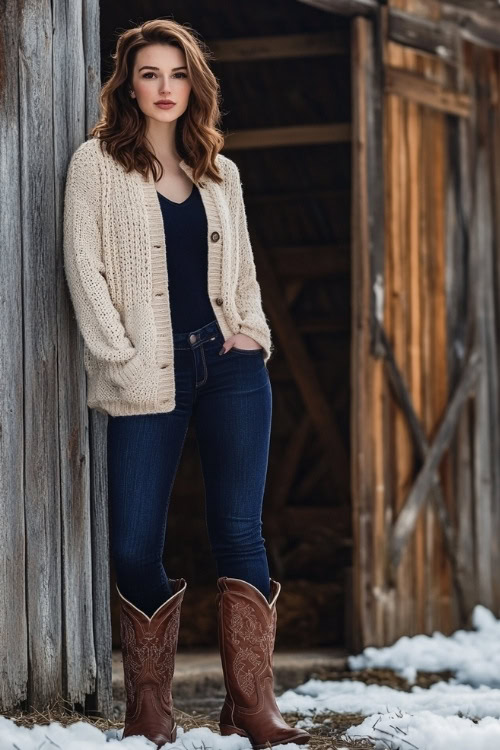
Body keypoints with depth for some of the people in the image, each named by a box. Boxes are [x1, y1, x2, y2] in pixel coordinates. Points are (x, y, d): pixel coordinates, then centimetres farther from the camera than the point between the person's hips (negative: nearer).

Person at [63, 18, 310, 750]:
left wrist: (254, 334, 3)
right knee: (135, 546, -4)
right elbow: (85, 268, -2)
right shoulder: (96, 164, 5)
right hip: (148, 380, -3)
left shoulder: (219, 172, 16)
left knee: (239, 531, -3)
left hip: (231, 366, 3)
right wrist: (122, 359, -10)